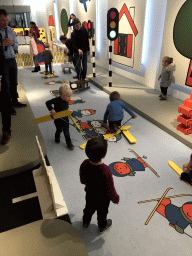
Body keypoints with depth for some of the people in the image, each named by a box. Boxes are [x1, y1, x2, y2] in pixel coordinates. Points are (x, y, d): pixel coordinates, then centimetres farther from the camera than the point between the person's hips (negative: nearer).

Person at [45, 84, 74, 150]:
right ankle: (57, 138, 50)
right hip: (58, 119, -3)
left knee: (66, 132, 7)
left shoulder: (66, 101, -8)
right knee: (59, 130, 20)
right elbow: (48, 103, -24)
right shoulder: (57, 100, -27)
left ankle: (69, 143, 21)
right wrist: (51, 109, -36)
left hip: (65, 119, 3)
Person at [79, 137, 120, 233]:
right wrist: (116, 199, -7)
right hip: (102, 198, -4)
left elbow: (82, 180, -6)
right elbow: (110, 189, -27)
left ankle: (85, 223, 61)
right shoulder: (105, 171, -42)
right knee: (102, 212, 28)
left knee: (89, 208, 33)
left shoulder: (84, 164, -26)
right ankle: (102, 226, 58)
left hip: (90, 194, 4)